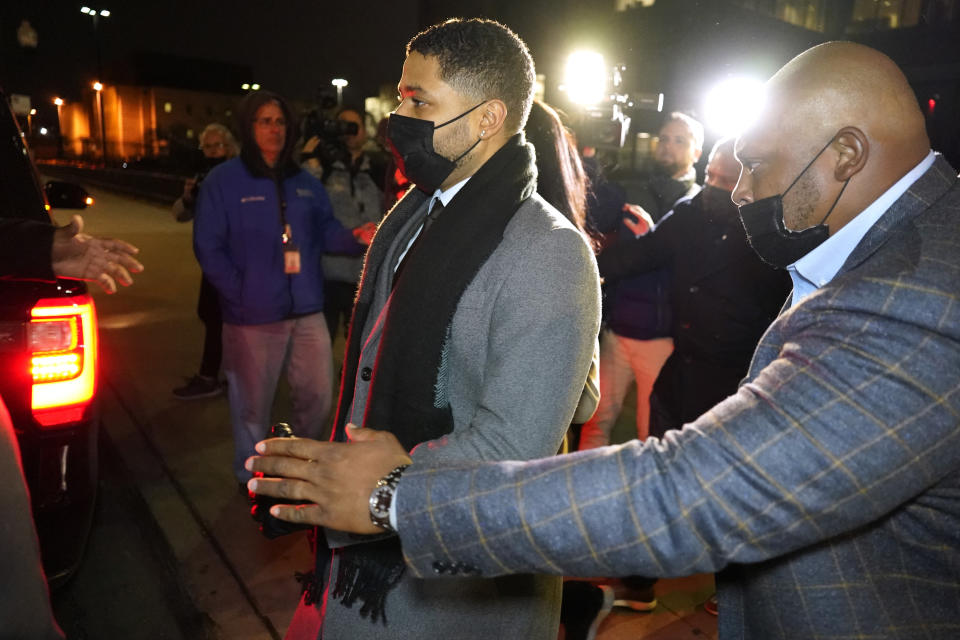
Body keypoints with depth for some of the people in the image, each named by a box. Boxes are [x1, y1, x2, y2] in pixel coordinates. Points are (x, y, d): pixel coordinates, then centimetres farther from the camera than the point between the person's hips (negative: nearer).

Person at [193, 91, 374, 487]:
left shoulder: (305, 183, 12)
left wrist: (354, 238, -12)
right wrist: (241, 294, -14)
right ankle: (252, 479, 34)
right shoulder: (222, 181, -4)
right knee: (253, 406, 11)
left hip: (307, 311, 5)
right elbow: (208, 248, -8)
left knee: (318, 398, 13)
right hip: (252, 317, -4)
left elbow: (324, 232, 9)